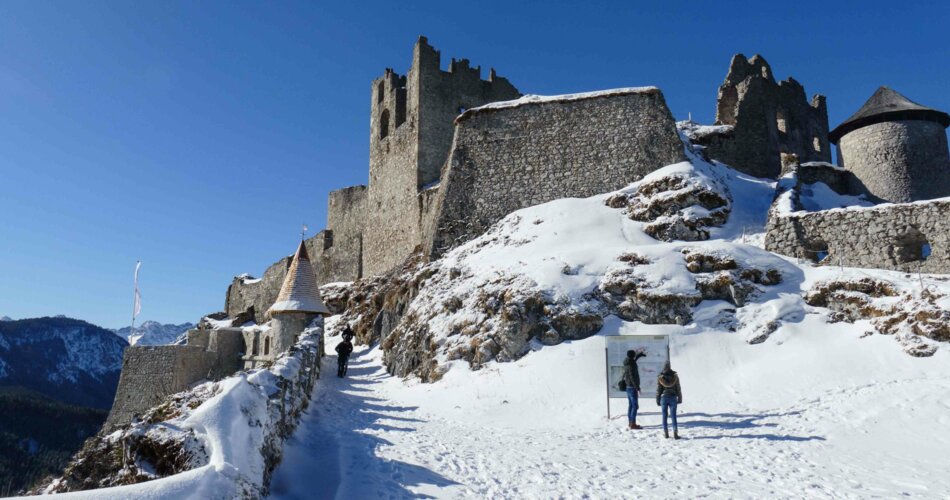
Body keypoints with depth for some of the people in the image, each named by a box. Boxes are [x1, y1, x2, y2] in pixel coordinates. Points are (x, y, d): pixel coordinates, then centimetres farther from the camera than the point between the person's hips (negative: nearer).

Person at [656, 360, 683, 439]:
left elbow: (658, 390, -3)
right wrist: (680, 399, 11)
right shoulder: (675, 376, -4)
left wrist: (658, 400, 5)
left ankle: (666, 433, 11)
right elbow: (678, 388, 1)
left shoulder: (660, 377, -7)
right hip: (673, 397, 0)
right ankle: (675, 433, 0)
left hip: (664, 397, 0)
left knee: (664, 416, 8)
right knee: (673, 416, 3)